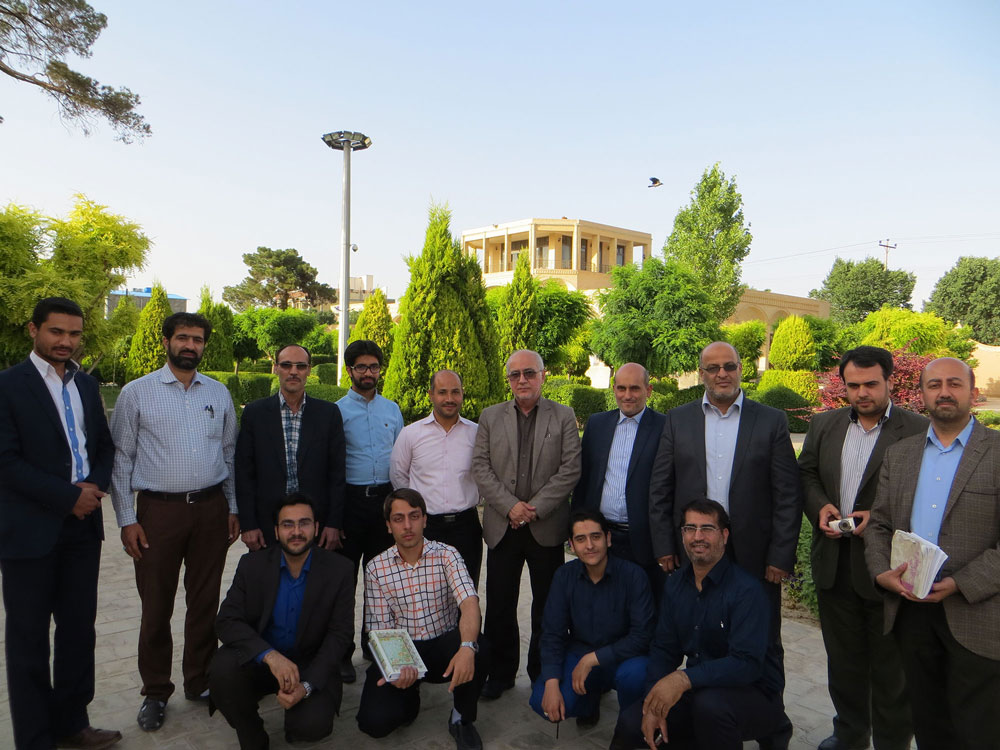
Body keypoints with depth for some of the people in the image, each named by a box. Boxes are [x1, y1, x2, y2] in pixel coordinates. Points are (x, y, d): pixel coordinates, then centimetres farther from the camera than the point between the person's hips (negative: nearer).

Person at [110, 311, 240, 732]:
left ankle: (199, 682, 29)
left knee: (205, 601, 12)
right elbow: (121, 458, -1)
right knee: (156, 606, 8)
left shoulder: (219, 394, 7)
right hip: (159, 509, -2)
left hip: (211, 508, 3)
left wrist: (233, 507, 7)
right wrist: (127, 519, -6)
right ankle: (155, 693, 26)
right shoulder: (136, 393, -2)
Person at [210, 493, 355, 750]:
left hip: (311, 664, -1)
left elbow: (340, 634, -10)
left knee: (313, 724, -27)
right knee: (223, 668, -29)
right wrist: (270, 655, -31)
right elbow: (226, 621, -14)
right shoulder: (252, 565, -6)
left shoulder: (339, 570, -10)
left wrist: (306, 686, -24)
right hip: (259, 659, 2)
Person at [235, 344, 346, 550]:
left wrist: (334, 524, -2)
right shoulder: (255, 412, 3)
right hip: (266, 523, 0)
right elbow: (244, 472, 2)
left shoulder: (329, 413, 3)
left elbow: (337, 472, 2)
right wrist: (247, 524, -3)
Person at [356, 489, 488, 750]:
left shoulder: (446, 555, -8)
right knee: (375, 722, -20)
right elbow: (380, 630, -5)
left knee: (476, 648, -33)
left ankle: (462, 719, -3)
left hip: (443, 648, -1)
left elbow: (469, 603, -23)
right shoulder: (375, 569, -4)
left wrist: (467, 647, -43)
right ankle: (409, 695, 18)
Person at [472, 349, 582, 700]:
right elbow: (480, 467, 1)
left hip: (547, 526, -1)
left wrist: (536, 508, -13)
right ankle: (501, 672, 25)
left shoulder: (563, 417, 3)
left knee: (548, 605, 9)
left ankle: (543, 673, 26)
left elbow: (571, 468, -5)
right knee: (499, 605, 8)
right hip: (502, 526, 1)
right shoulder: (490, 416, 7)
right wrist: (510, 506, -11)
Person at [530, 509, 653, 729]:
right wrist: (551, 683, -21)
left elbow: (642, 636, -19)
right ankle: (591, 695, 14)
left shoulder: (632, 575, -17)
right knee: (542, 702, -20)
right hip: (578, 655, 3)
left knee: (634, 673, -36)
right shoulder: (564, 576, -6)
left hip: (621, 658, -2)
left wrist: (593, 659, -22)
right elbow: (552, 633, -7)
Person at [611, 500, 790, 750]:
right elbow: (664, 649, 5)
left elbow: (747, 663, -27)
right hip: (696, 692, 6)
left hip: (752, 694, -6)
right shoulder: (675, 584, 4)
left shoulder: (746, 589, -19)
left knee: (710, 702, -37)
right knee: (629, 724, -10)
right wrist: (654, 703, -10)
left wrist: (684, 679, -36)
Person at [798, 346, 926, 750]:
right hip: (834, 562, 5)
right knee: (842, 657, 20)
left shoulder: (918, 430, -10)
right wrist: (819, 505, -6)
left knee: (890, 664, 12)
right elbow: (806, 474, 12)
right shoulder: (824, 425, 7)